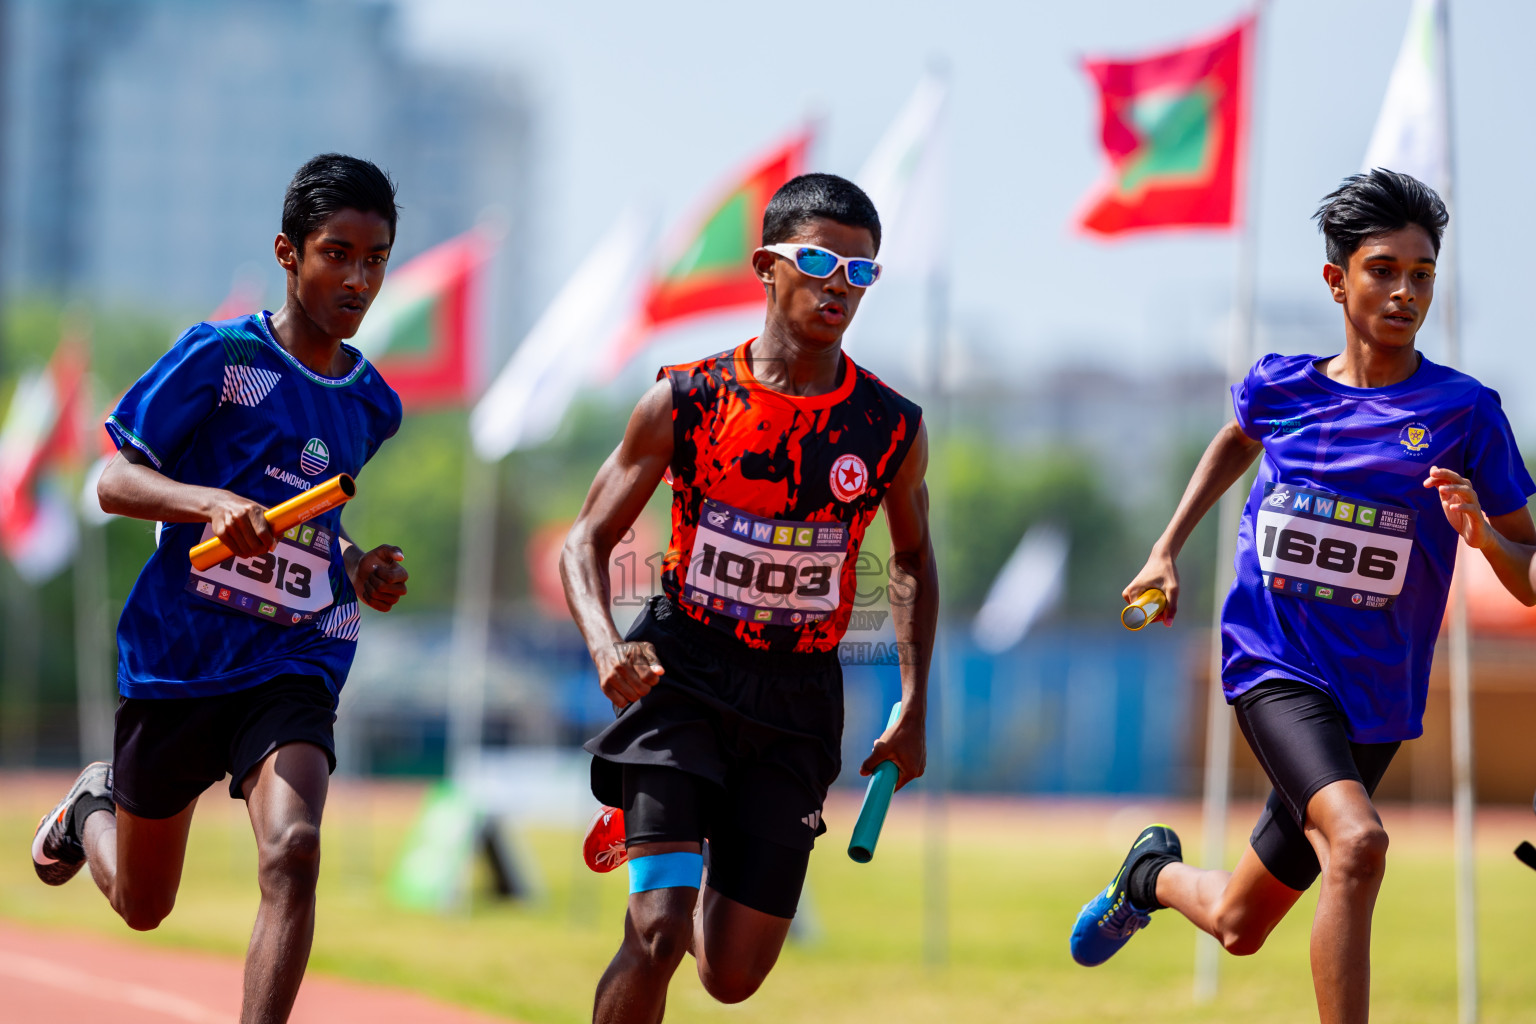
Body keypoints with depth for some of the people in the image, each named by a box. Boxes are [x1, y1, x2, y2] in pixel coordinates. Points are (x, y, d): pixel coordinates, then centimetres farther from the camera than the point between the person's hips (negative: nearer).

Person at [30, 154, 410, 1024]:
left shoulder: (373, 405, 8)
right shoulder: (219, 356, -8)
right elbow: (116, 482, -11)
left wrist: (360, 570, 5)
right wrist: (216, 503, -29)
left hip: (294, 666, 2)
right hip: (176, 660, -2)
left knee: (293, 851, -27)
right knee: (142, 904, 15)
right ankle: (93, 808, 51)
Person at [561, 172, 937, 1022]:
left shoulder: (893, 431, -2)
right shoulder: (684, 402, -7)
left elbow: (913, 559, 17)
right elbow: (586, 541, -1)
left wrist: (913, 705, 10)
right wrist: (605, 644, -21)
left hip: (799, 699, 3)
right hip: (683, 672, -3)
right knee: (657, 936, -20)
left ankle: (644, 831, 39)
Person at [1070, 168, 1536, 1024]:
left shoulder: (1464, 410, -6)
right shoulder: (1281, 386, 1)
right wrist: (1168, 550, 24)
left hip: (1373, 698, 1)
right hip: (1274, 664, -1)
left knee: (1240, 926, 13)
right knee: (1356, 841, -31)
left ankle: (1155, 873, 47)